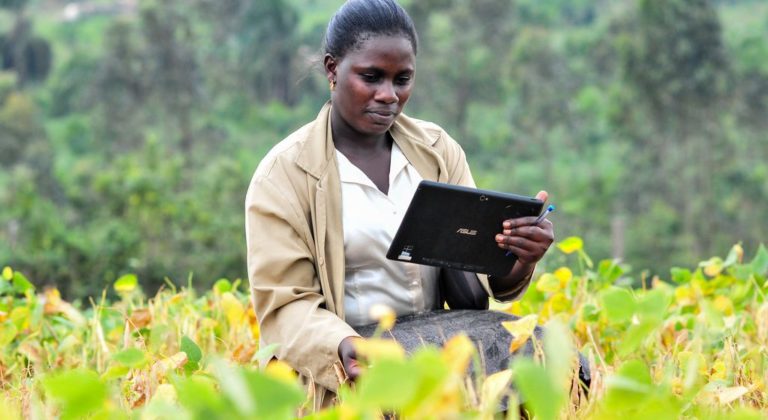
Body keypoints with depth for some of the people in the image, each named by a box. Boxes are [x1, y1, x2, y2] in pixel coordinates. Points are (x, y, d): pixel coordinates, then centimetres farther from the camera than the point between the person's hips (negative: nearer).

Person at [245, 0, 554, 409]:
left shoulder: (438, 149, 9)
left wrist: (519, 259, -14)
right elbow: (286, 302, -6)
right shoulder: (284, 174, -3)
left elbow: (482, 269, 8)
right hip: (351, 380, -4)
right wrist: (341, 346, -25)